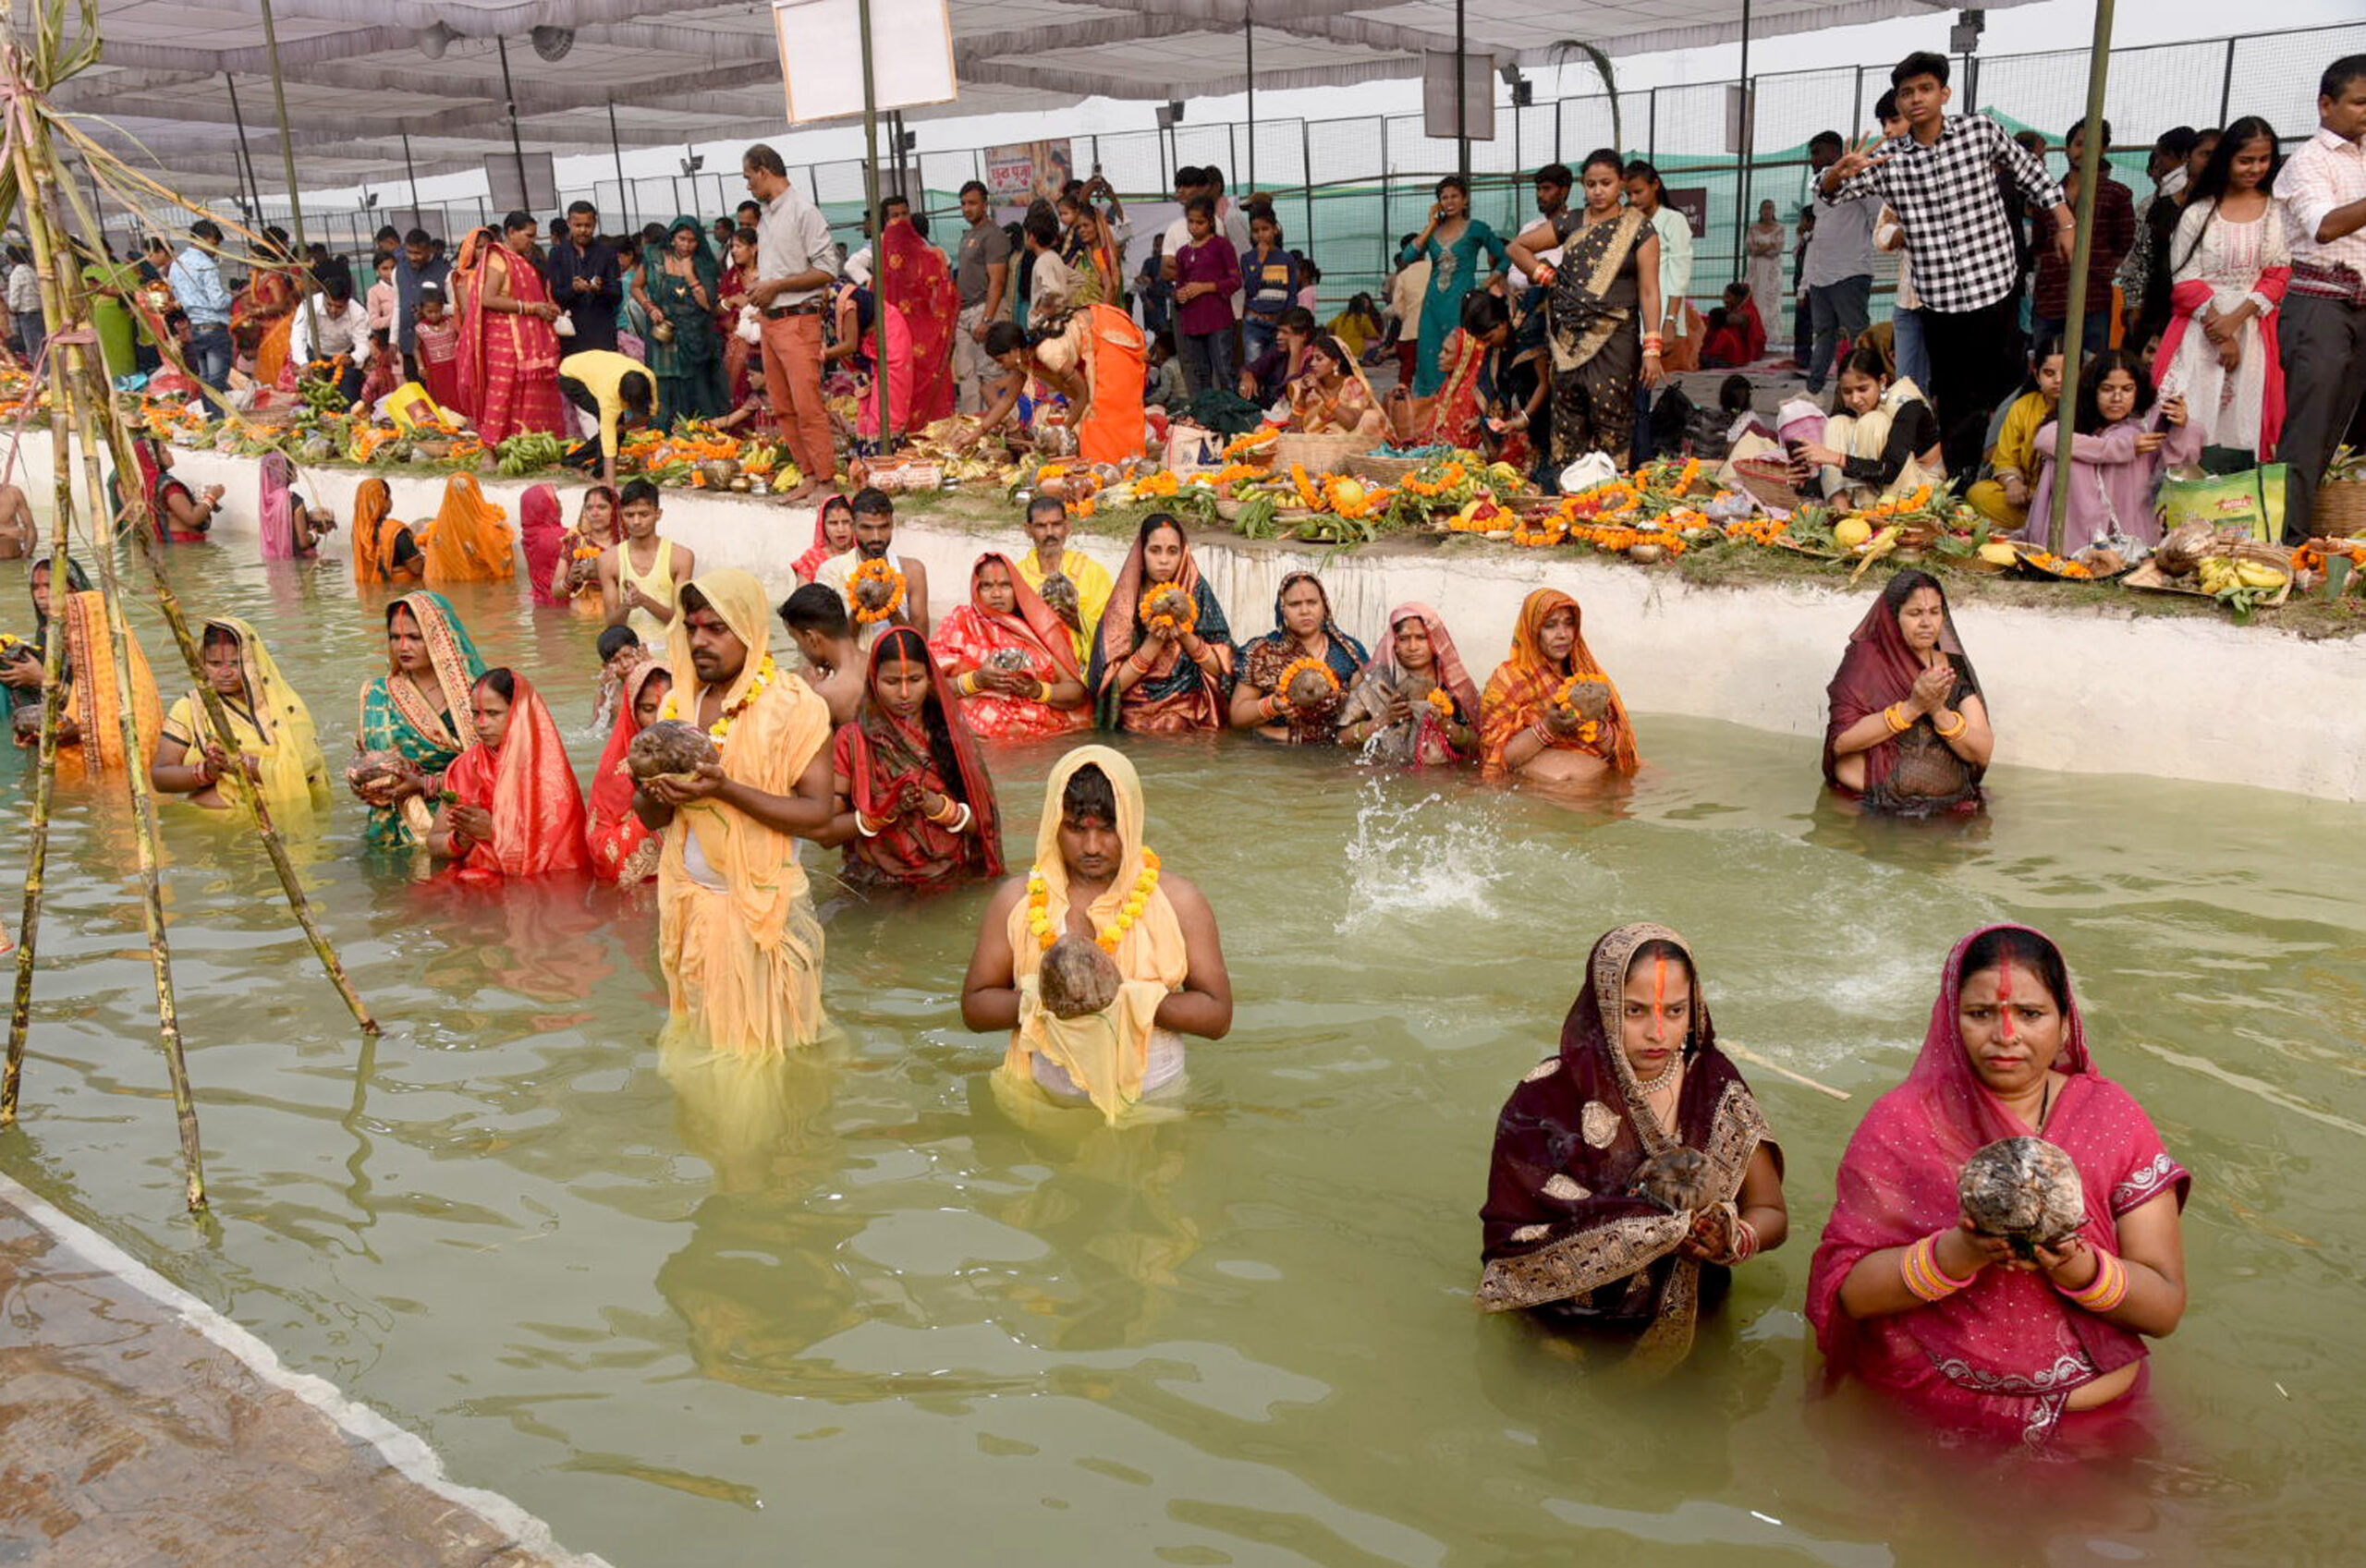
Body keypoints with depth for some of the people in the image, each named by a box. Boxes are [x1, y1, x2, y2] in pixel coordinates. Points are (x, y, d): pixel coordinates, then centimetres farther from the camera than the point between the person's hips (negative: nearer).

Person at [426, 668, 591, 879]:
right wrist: (462, 839, -10)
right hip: (473, 879, 4)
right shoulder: (463, 767, 8)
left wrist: (496, 832, -13)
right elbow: (434, 844, 10)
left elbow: (555, 850, -8)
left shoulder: (549, 771, -5)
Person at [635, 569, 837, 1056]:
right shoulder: (679, 703, 7)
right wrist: (655, 793, -14)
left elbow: (818, 816, -18)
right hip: (689, 901, 5)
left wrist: (726, 790, -27)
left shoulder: (794, 705, -10)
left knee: (765, 1043, 4)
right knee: (697, 1036, 14)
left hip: (765, 906, -5)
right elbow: (652, 819, 10)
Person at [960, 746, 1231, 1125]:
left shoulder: (1179, 902, 3)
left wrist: (1128, 997, -14)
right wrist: (1039, 999, -12)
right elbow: (974, 1007, 9)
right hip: (1040, 1104, 1)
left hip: (1151, 1105, -1)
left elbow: (1218, 1016, 2)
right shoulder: (1016, 901, 6)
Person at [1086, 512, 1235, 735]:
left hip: (1190, 724, 1)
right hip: (1135, 724, 0)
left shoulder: (1197, 593, 6)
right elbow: (1115, 683, -3)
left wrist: (1186, 636, -12)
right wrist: (1153, 642, -13)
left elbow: (1220, 668, 2)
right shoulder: (1124, 601, 3)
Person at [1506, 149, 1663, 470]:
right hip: (1569, 337, 3)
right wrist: (1547, 277, 7)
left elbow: (1649, 291, -6)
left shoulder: (1639, 230, 0)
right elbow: (1517, 247, 18)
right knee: (1568, 420, 5)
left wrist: (1651, 348, -13)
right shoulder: (1570, 223, 9)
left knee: (1612, 422, -8)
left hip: (1615, 338, -3)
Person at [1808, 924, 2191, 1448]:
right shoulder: (1900, 1122, -3)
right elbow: (1846, 1290, -8)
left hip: (2095, 1424, 2)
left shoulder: (2114, 1117, 2)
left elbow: (2166, 1310, -1)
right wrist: (1960, 1252, -23)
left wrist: (2079, 1268, -21)